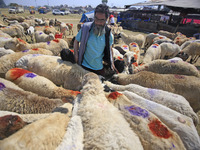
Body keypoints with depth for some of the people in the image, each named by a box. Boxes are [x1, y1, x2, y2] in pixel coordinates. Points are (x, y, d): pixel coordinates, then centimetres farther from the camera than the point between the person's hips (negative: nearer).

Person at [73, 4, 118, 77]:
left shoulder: (108, 33, -3)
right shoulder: (85, 28, -10)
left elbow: (109, 49, 11)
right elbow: (76, 41, 2)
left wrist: (112, 63, 9)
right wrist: (76, 56, -10)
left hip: (100, 68, 3)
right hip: (84, 66, -2)